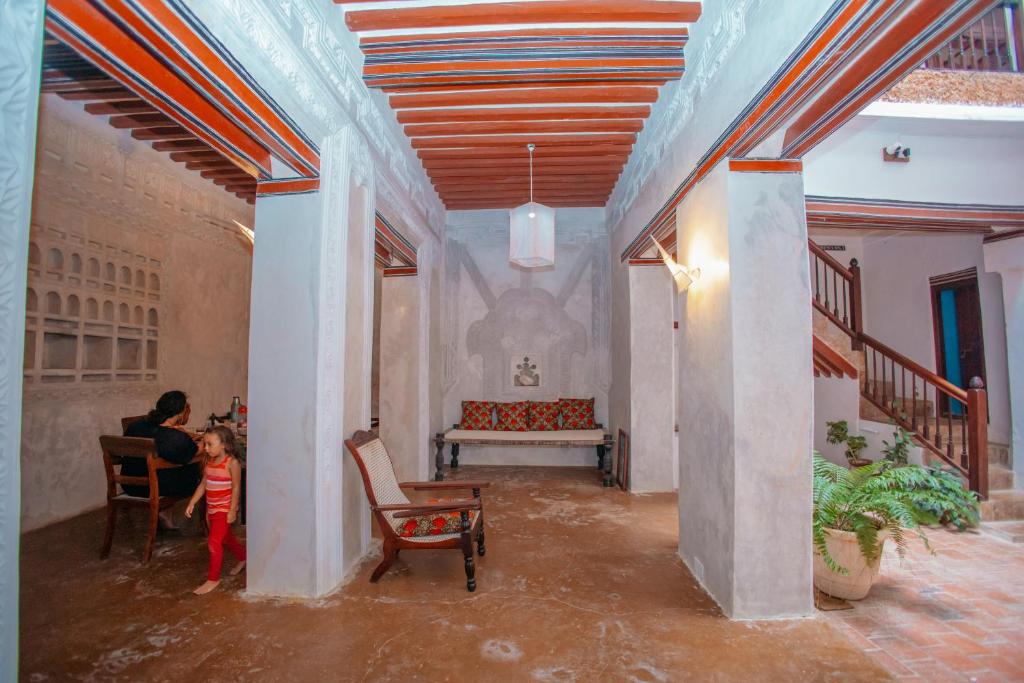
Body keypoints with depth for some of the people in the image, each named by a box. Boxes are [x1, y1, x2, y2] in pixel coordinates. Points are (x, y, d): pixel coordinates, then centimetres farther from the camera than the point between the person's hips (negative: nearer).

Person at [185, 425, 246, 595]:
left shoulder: (232, 463, -18)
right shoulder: (209, 462, 3)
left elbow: (236, 487, -17)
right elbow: (203, 484, 11)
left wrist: (232, 510, -18)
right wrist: (192, 503, 9)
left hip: (224, 509, -8)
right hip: (212, 509, 8)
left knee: (214, 542, -8)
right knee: (225, 538, 21)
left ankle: (213, 579, 5)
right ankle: (243, 557, 42)